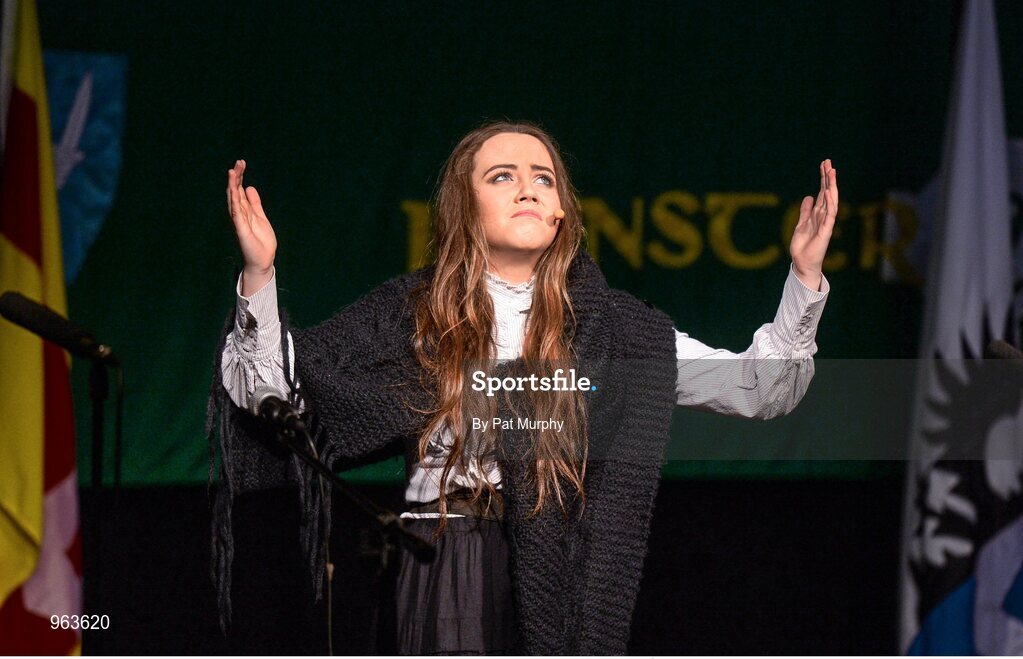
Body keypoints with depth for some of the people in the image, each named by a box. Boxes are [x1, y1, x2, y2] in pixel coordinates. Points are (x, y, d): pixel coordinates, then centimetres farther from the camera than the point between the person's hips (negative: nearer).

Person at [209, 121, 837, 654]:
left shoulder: (608, 325, 9)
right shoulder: (413, 314, 6)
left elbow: (760, 388, 8)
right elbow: (268, 389, 2)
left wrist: (805, 275, -3)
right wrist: (260, 274, -11)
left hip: (564, 579, 1)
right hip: (449, 577, -1)